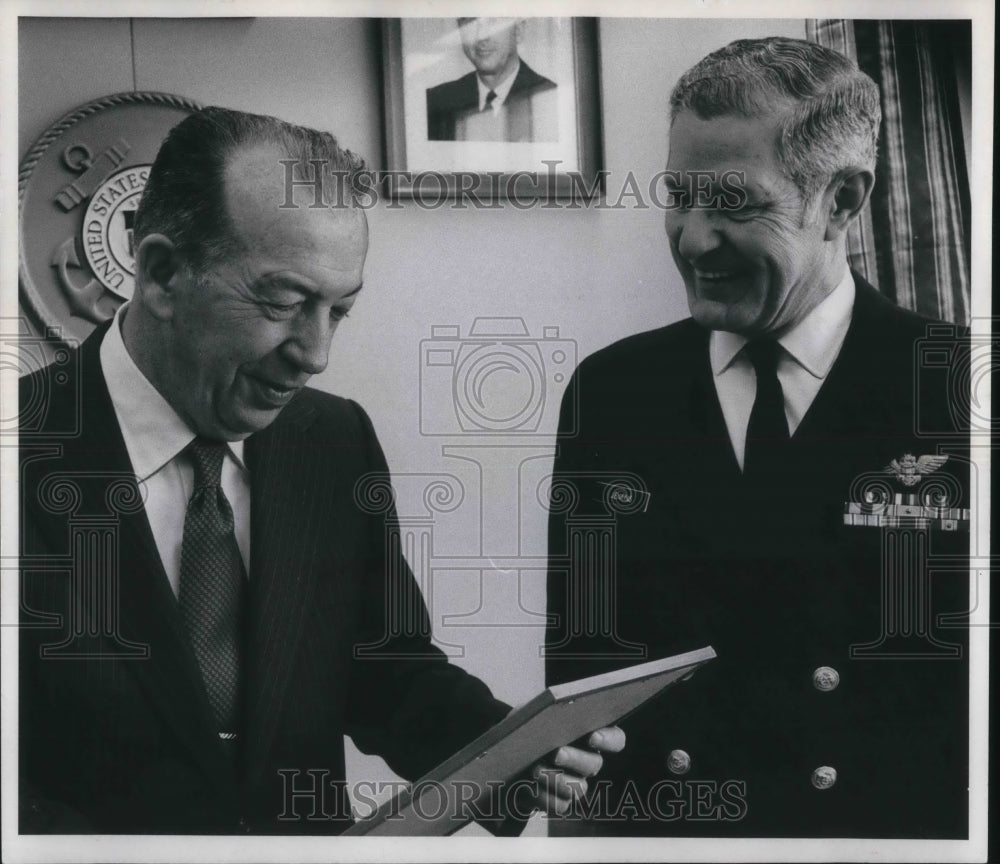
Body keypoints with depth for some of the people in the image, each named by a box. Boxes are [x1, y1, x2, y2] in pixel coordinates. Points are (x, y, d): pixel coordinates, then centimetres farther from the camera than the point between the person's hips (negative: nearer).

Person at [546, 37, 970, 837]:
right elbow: (577, 645, 4)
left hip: (898, 819, -1)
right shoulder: (610, 390, 0)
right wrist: (582, 805, -4)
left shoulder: (953, 388, -8)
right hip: (646, 818, 2)